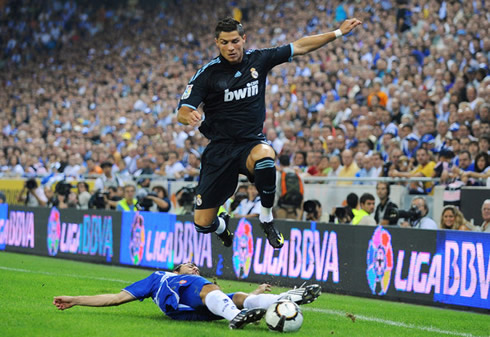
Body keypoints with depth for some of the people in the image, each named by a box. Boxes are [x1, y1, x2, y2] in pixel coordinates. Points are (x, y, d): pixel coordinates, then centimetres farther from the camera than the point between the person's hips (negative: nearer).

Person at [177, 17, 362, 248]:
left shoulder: (258, 60, 1)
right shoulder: (207, 74, -7)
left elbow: (300, 47, 9)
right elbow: (182, 112, -11)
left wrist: (339, 32, 8)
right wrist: (190, 116, -36)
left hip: (252, 142, 0)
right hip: (220, 149, 0)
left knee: (265, 155, -40)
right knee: (203, 223, -3)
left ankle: (266, 220, -15)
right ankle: (222, 227, 39)